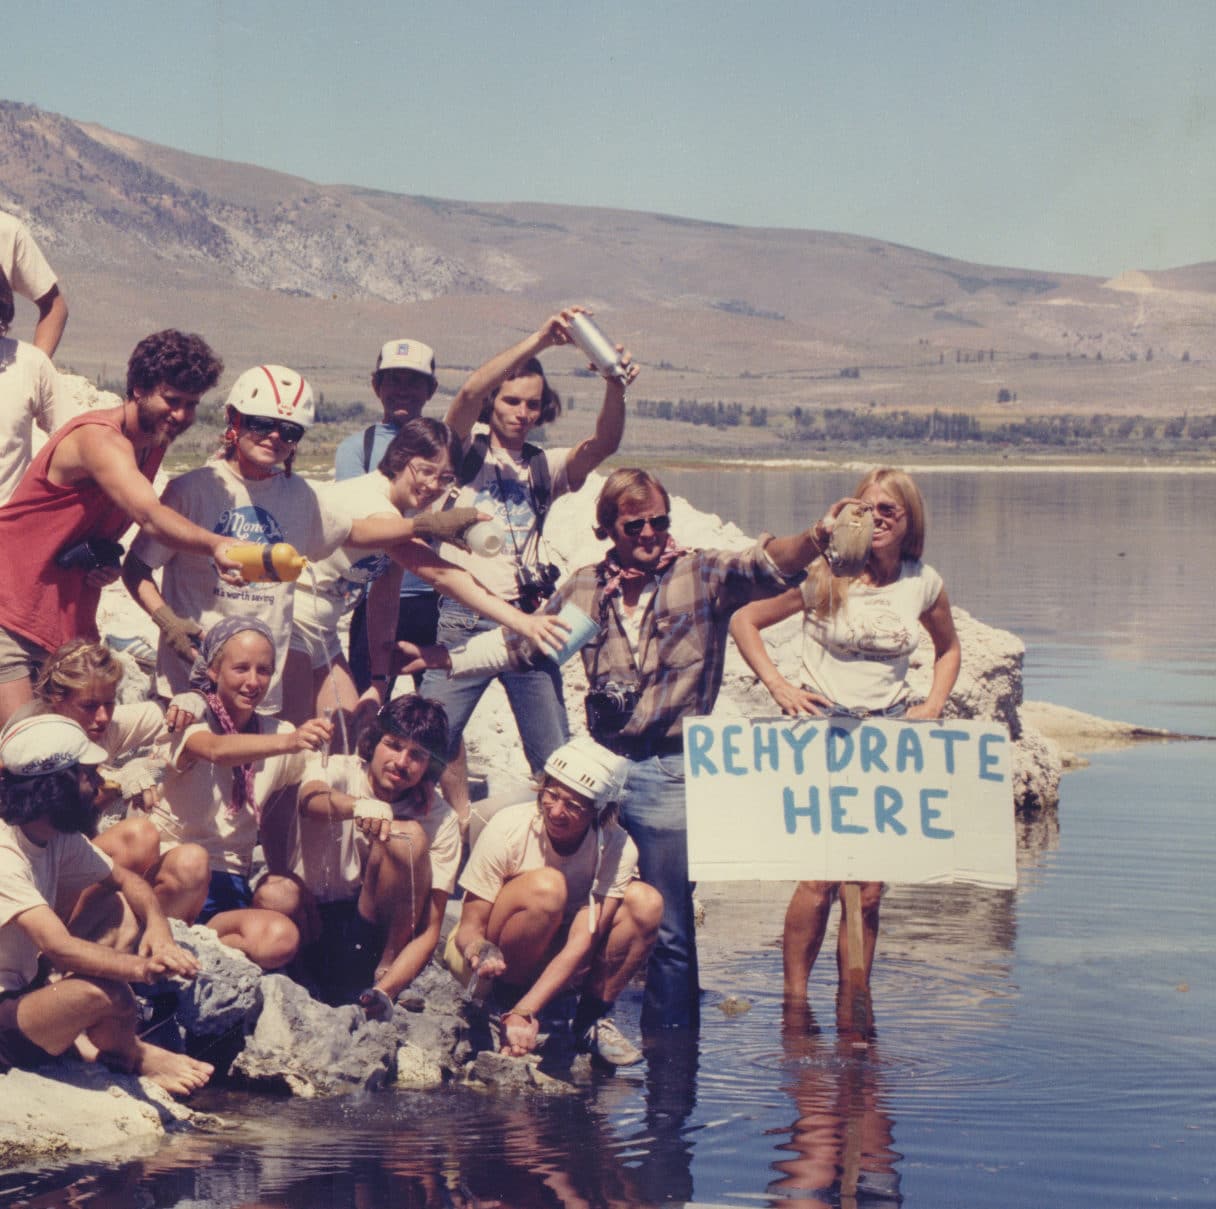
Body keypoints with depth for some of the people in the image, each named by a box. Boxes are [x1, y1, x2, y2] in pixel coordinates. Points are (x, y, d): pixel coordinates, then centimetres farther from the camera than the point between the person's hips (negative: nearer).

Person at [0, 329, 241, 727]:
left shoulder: (155, 445, 7)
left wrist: (107, 560, -2)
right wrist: (215, 545, -57)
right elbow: (150, 515, -39)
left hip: (67, 620, 8)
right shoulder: (100, 438, -21)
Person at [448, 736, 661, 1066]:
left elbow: (581, 943, -25)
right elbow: (469, 926, -19)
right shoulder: (508, 828, -24)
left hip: (558, 962, 3)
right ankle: (506, 1000, -15)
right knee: (547, 887, -33)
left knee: (646, 902, -20)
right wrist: (479, 950, -45)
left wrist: (525, 1012, -37)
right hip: (499, 962, -3)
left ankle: (592, 1018, -9)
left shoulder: (617, 849, -19)